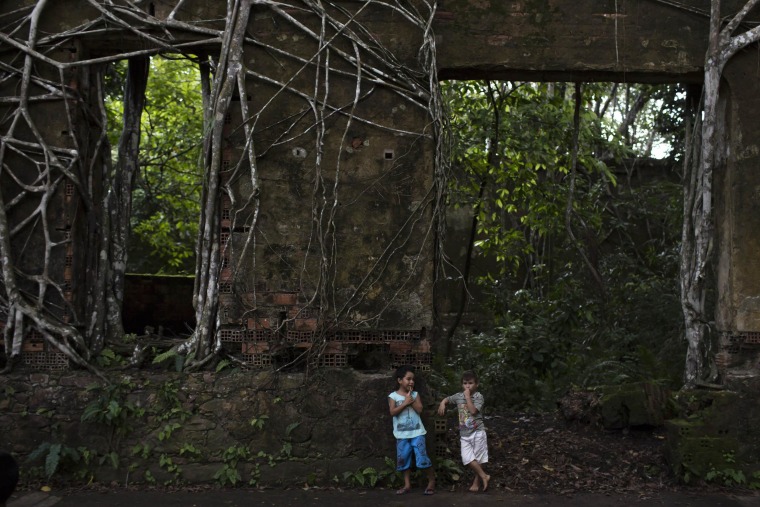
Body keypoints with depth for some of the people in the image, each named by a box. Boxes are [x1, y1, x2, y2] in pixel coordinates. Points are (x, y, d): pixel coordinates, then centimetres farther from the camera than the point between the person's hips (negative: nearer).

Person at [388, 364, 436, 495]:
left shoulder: (415, 394, 4)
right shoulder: (393, 396, -1)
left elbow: (419, 410, -8)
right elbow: (392, 412, -12)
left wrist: (410, 397, -9)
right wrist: (405, 402, -16)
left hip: (417, 432, -1)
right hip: (402, 434, 1)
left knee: (422, 457, -5)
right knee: (403, 459, 6)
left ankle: (432, 481, 11)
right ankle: (407, 485, 16)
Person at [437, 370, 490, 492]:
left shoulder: (478, 397, -8)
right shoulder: (458, 396, 6)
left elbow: (473, 411, -21)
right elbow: (446, 399, 21)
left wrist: (468, 397, -17)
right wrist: (442, 404, -2)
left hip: (477, 432, -4)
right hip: (464, 434, 4)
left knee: (478, 458, 3)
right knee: (467, 459, -8)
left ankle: (477, 482, 17)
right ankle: (484, 476, 5)